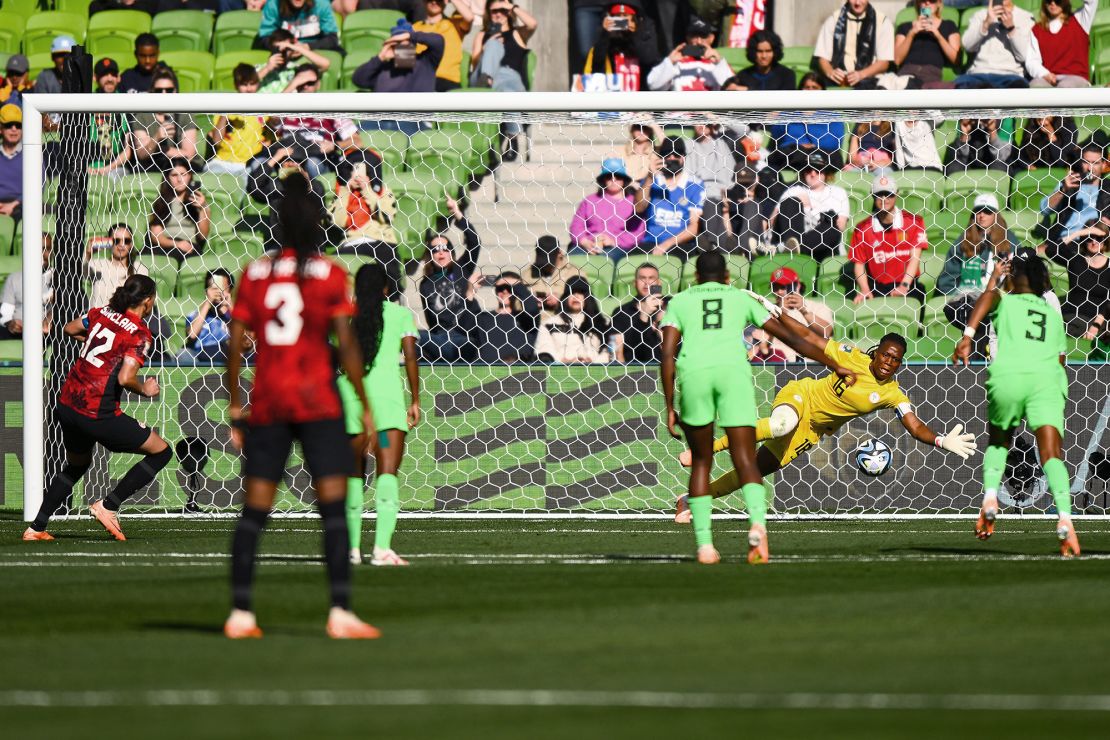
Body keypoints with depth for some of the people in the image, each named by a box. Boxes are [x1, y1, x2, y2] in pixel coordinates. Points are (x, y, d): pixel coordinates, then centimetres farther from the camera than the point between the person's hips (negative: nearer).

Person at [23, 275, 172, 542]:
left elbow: (70, 329, 25)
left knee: (76, 465, 31)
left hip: (67, 406, 8)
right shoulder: (139, 334, -11)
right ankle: (108, 506, 2)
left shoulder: (101, 313, 8)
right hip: (98, 415, -8)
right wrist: (145, 390, -2)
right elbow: (125, 378, -21)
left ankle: (36, 527, 28)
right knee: (161, 452, 4)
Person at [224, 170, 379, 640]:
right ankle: (340, 612, -13)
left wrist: (234, 405, 11)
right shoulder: (330, 275, -3)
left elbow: (236, 343, 4)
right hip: (318, 402, -3)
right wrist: (365, 407, -2)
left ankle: (240, 614, 6)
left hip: (266, 403, 4)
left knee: (254, 510, 7)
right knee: (333, 507, -5)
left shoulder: (254, 274, 6)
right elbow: (347, 345, -7)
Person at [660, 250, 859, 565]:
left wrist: (670, 408, 11)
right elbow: (791, 337, 27)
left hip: (693, 372, 0)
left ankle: (704, 544, 7)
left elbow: (667, 355, 11)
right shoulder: (741, 298, 26)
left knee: (701, 461, 15)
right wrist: (835, 366, 35)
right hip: (733, 368, 0)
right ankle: (758, 522, -31)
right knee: (745, 460, -2)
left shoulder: (679, 301, 24)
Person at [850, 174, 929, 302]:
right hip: (877, 286, 1)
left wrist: (904, 286, -15)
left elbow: (915, 258, -3)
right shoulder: (863, 228, 6)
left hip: (907, 286, -1)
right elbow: (859, 263, 6)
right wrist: (865, 291, -10)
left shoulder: (912, 221, 3)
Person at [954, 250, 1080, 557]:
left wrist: (968, 336, -15)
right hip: (1047, 378, 1)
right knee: (1051, 454, -9)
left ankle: (990, 495, 1)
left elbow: (988, 297, -3)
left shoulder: (1005, 300, 21)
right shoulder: (1054, 314, 30)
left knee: (998, 441, 25)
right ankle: (1064, 518, -33)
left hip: (1007, 375, -1)